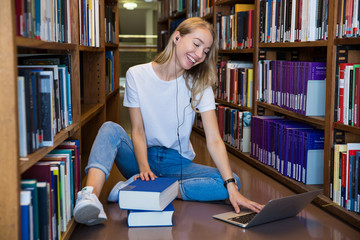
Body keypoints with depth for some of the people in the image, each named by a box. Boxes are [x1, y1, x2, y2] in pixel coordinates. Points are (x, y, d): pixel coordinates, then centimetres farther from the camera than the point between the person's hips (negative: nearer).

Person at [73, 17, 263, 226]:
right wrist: (144, 167, -28)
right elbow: (138, 131, -9)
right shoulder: (137, 75, -6)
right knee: (110, 129, -26)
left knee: (234, 181, -25)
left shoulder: (199, 85, -6)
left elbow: (214, 140, -15)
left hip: (178, 162, 1)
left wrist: (232, 188, -26)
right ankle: (90, 196, -49)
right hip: (143, 156, -1)